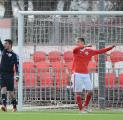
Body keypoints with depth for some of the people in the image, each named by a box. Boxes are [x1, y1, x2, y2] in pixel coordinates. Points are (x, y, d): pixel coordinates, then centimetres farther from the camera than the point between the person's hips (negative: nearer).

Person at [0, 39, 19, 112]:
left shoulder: (14, 55, -4)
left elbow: (17, 65, -9)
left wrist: (17, 75, -18)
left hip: (10, 75, -4)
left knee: (11, 92, 1)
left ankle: (14, 107, 15)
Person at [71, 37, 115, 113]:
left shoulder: (89, 51, 8)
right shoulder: (76, 50, 0)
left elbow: (100, 51, 10)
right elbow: (76, 49, -24)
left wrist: (111, 47, 4)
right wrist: (85, 46, -41)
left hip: (86, 74, 3)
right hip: (77, 74, -3)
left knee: (90, 91, -1)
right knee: (78, 93, -4)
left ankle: (85, 106, 17)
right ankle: (81, 109, 2)